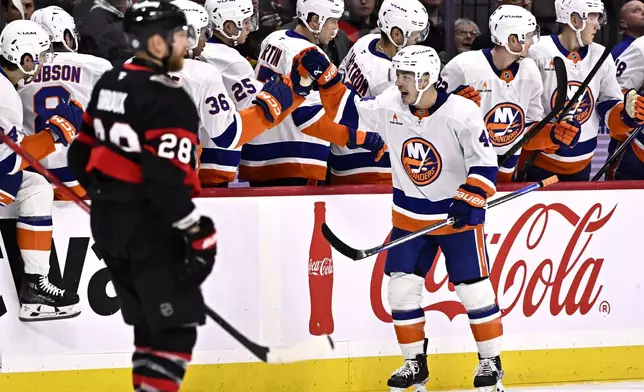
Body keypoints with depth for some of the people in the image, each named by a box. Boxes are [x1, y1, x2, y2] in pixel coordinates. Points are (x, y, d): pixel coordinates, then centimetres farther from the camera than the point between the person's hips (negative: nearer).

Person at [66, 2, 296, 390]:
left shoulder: (110, 84, 9)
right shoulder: (167, 100, -19)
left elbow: (82, 154, 15)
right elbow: (166, 179, -25)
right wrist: (199, 234, -18)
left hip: (108, 221, 9)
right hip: (148, 227, -9)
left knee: (150, 321, 18)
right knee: (176, 324, -3)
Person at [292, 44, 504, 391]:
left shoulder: (461, 113, -20)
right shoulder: (389, 106, -8)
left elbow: (484, 162, -18)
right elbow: (346, 111, 2)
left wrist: (467, 201, -28)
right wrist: (324, 75, -10)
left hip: (457, 214, -5)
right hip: (410, 215, 5)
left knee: (474, 288, -4)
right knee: (401, 285, 1)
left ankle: (490, 362, 11)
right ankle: (415, 362, 14)